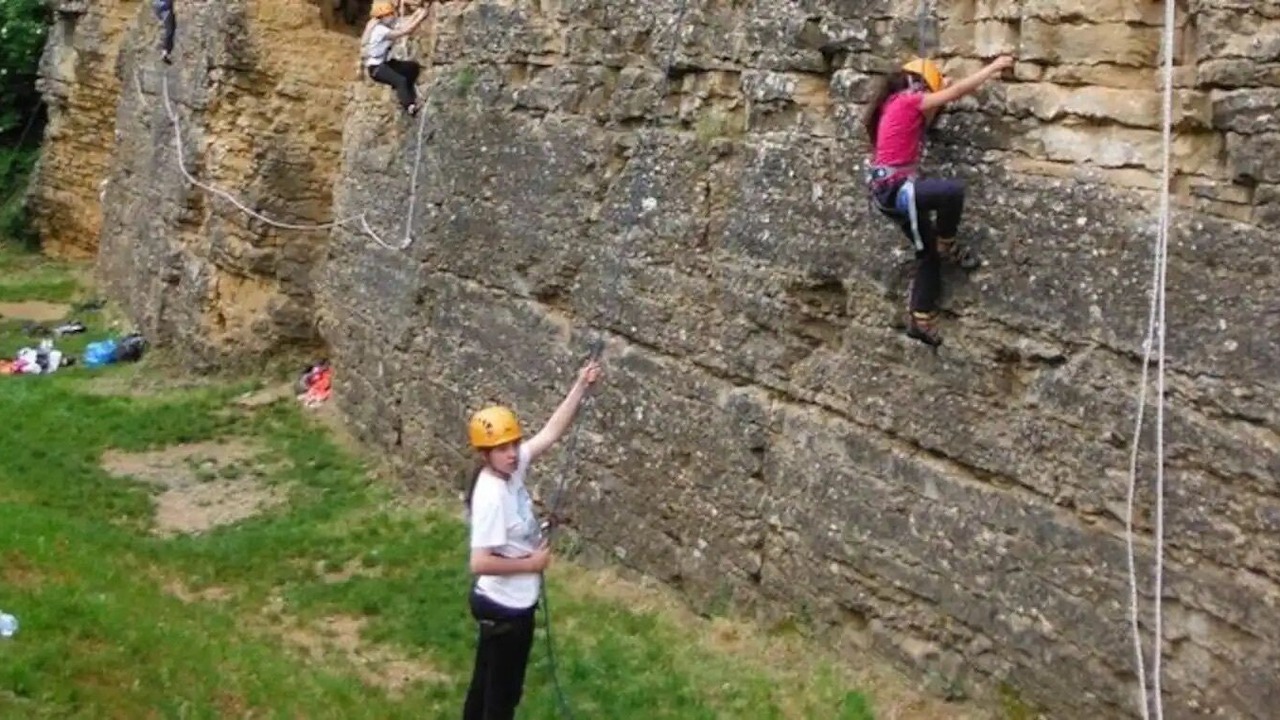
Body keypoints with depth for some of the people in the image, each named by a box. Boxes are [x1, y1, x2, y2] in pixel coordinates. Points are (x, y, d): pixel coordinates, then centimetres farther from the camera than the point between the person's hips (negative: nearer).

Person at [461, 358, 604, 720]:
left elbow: (551, 433, 0)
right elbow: (480, 563, -31)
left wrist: (581, 387, -9)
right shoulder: (491, 497, -29)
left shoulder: (511, 468, -5)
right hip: (506, 607, -9)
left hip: (500, 602, 9)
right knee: (504, 689, 9)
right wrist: (531, 563, -19)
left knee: (486, 679, 24)